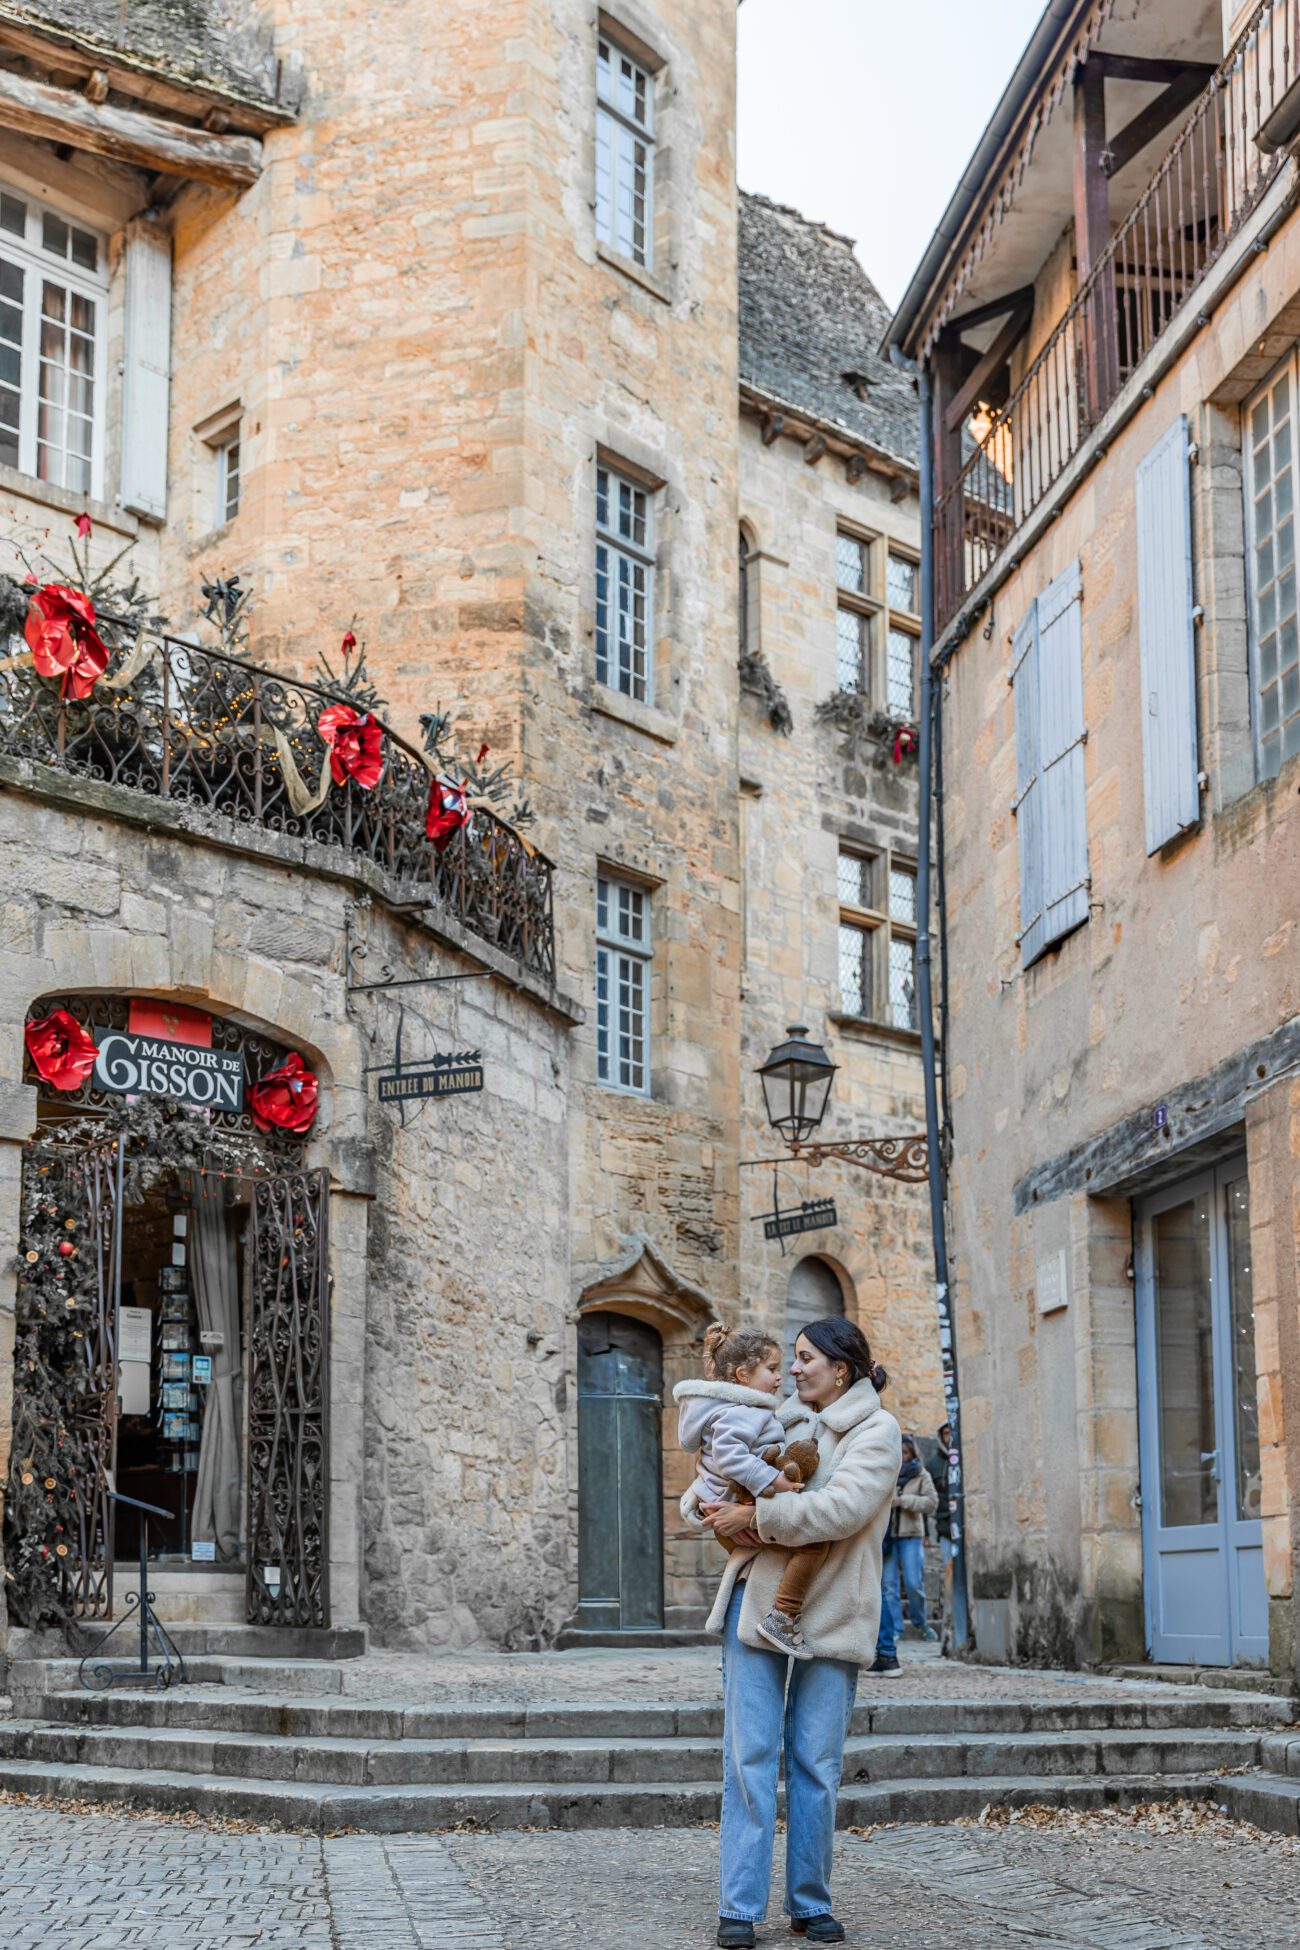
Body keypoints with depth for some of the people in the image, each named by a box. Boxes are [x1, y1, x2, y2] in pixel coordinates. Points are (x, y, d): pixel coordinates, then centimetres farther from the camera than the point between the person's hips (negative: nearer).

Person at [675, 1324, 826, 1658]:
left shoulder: (733, 1410, 16)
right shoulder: (740, 1414, -18)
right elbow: (727, 1453, -35)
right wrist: (768, 1479, -36)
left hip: (720, 1507, 11)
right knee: (814, 1541, -23)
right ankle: (782, 1619, -24)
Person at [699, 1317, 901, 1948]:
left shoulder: (876, 1431, -3)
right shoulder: (788, 1419, 12)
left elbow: (842, 1508, -18)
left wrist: (755, 1516, -17)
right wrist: (721, 1510, 0)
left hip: (830, 1610, -3)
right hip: (759, 1597, 4)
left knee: (816, 1764, 3)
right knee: (750, 1754, -1)